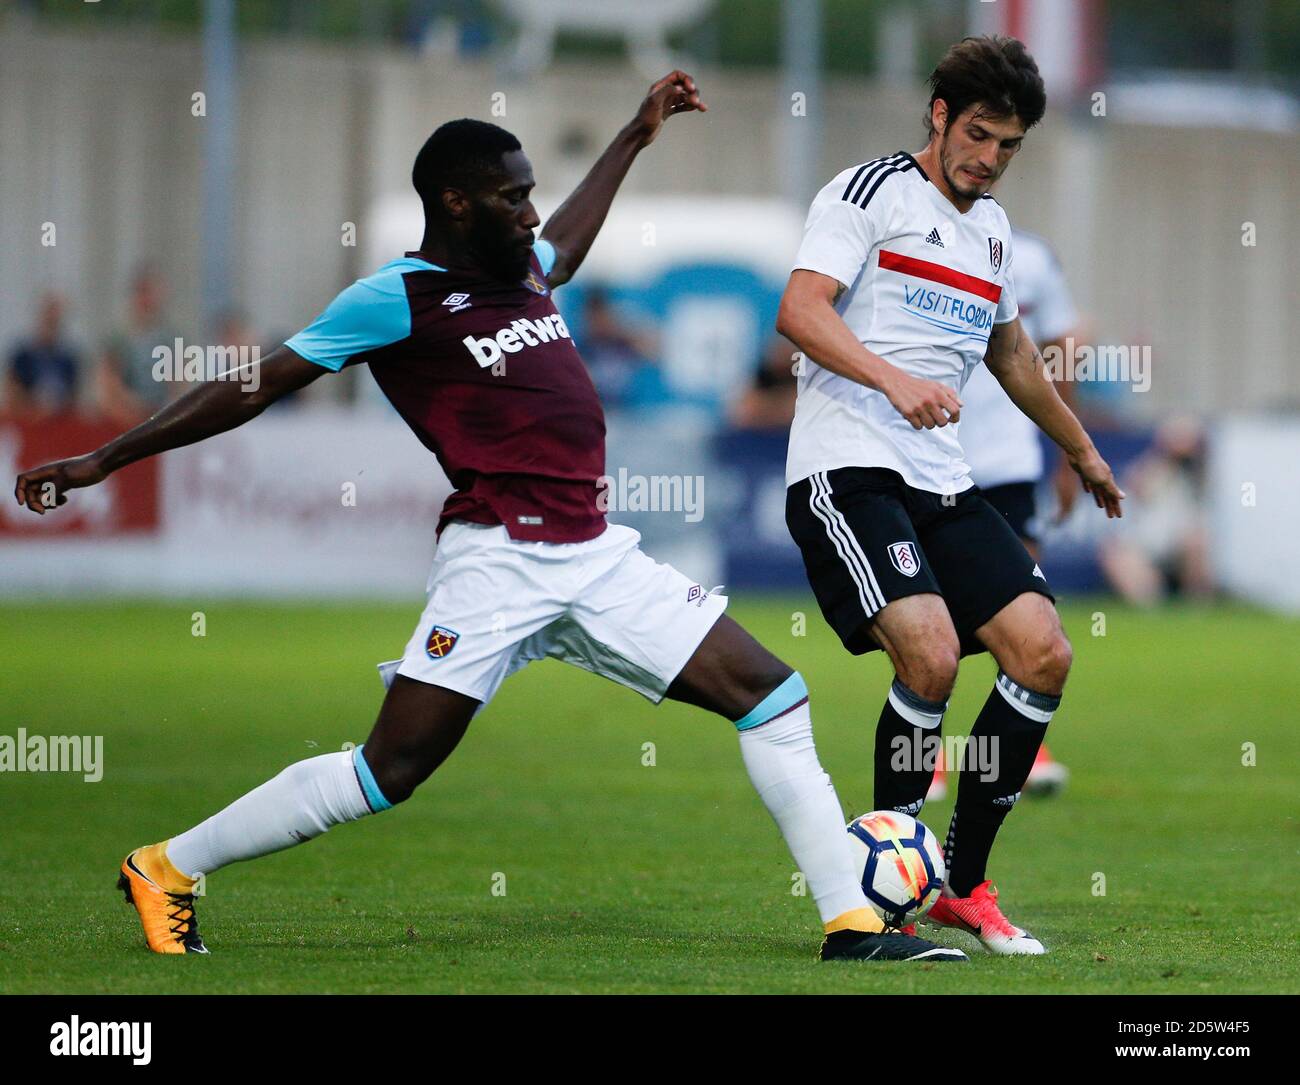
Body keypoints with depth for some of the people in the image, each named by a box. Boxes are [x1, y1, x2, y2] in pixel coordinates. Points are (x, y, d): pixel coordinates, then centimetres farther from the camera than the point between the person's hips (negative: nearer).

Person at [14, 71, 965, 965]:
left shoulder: (523, 269, 15)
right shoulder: (398, 300, -8)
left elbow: (564, 248, 43)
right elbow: (249, 390, -5)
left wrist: (636, 136, 49)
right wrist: (102, 461, -6)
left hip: (594, 554, 8)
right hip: (498, 559, -8)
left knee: (772, 697, 1)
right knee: (388, 772, -12)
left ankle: (851, 922, 5)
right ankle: (169, 869, 4)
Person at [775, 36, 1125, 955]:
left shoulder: (991, 229, 19)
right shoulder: (872, 192, -3)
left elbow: (1010, 352, 36)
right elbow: (800, 310, -17)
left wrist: (1082, 450, 46)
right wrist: (895, 380, -31)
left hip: (943, 483, 8)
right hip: (847, 468, -8)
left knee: (1044, 654, -4)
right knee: (930, 655, -24)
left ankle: (963, 886, 7)